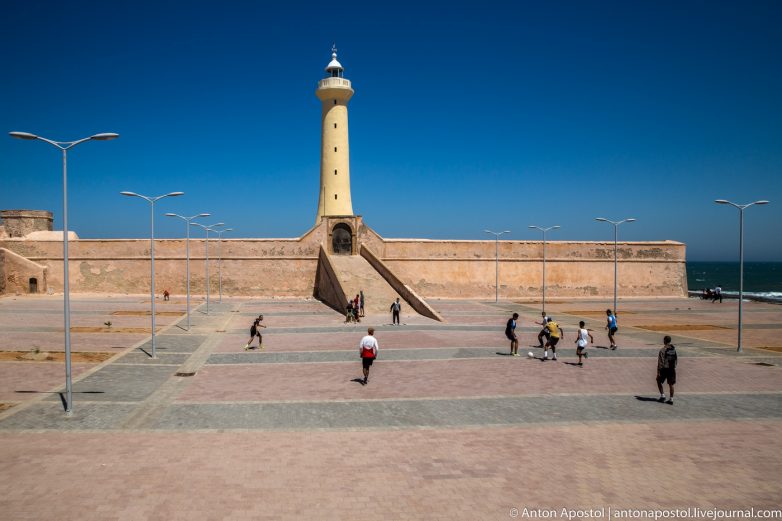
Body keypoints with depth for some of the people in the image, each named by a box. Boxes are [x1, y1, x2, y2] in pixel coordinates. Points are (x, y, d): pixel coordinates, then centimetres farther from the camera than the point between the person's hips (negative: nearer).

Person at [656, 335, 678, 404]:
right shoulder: (674, 348, 4)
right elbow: (676, 359, 11)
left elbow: (660, 361, -16)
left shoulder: (663, 349, -14)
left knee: (659, 381, 14)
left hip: (664, 368, -5)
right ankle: (671, 399, 10)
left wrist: (658, 371, -12)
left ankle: (662, 395, 9)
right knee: (671, 384, 9)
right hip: (672, 369, 5)